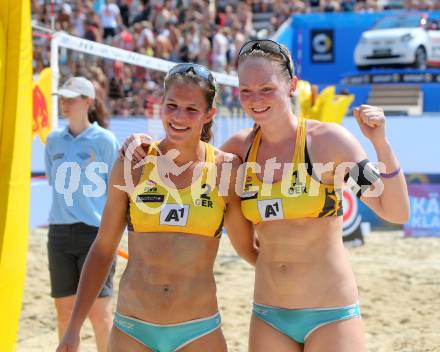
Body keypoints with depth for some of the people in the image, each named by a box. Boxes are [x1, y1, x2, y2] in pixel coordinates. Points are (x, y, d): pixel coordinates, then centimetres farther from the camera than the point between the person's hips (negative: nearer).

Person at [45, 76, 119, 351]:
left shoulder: (104, 140, -5)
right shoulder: (54, 140, 7)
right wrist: (66, 209, 10)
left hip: (96, 232, -4)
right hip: (60, 233, 5)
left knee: (99, 312, -3)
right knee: (65, 311, 9)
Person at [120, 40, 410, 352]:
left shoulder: (327, 140, -9)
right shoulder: (240, 147, 2)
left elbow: (396, 213, -9)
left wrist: (381, 145, -22)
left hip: (331, 314, -4)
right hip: (267, 317, 4)